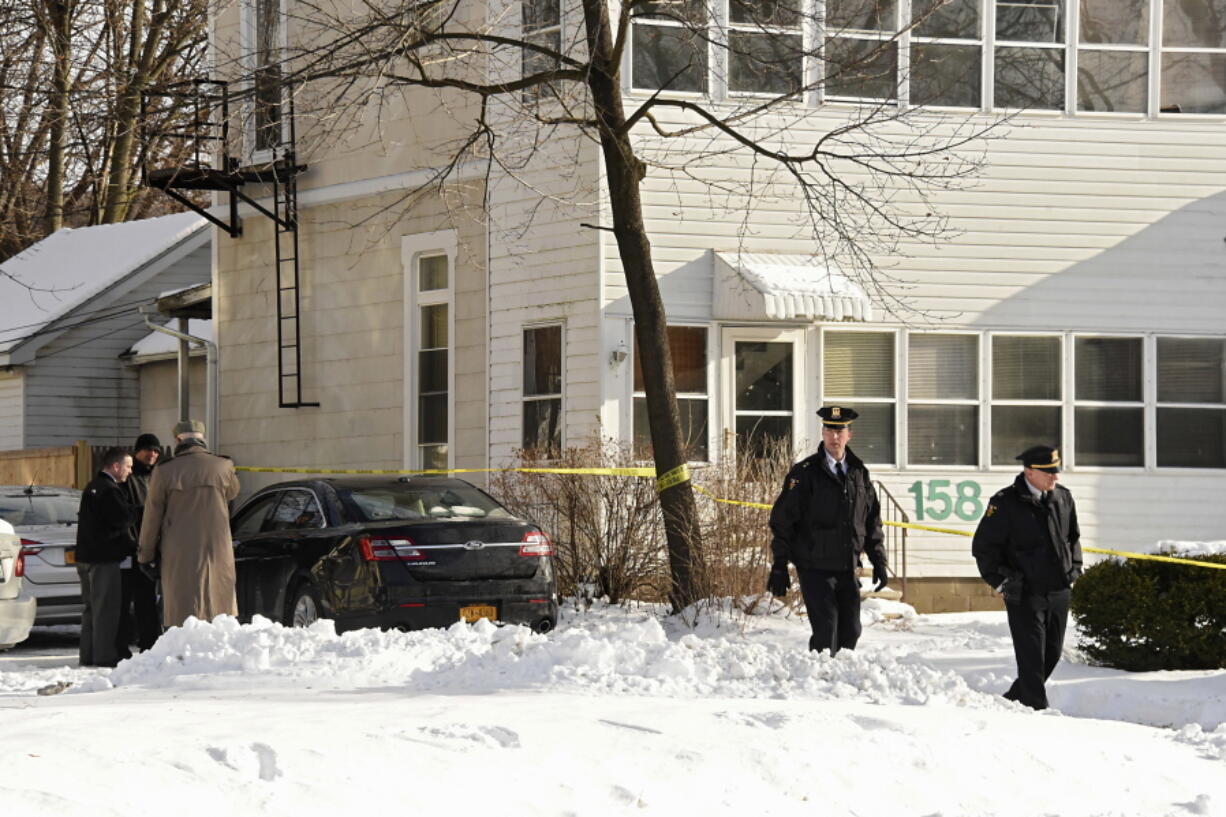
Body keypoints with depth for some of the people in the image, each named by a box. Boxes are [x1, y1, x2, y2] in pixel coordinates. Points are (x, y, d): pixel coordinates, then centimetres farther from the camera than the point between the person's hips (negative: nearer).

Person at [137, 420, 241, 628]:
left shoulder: (164, 472, -5)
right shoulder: (223, 467, -2)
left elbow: (152, 517, 1)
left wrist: (146, 554, 11)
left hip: (178, 556, -1)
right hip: (217, 551, 1)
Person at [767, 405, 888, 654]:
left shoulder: (859, 473, 10)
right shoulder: (805, 473, -5)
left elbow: (872, 521, 17)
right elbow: (782, 520, -5)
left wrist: (878, 562, 11)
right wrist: (779, 566, -9)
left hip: (847, 569, 5)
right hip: (815, 569, -5)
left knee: (850, 632, 4)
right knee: (826, 632, -11)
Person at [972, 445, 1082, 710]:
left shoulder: (1063, 498, 7)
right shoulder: (1006, 504, -11)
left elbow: (1073, 537, 24)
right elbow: (982, 547, -6)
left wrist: (1074, 567, 13)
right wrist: (1000, 580, -10)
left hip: (1059, 593, 6)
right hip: (1025, 596, -6)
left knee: (1052, 654, 13)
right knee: (1032, 658, -6)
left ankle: (1013, 700, 29)